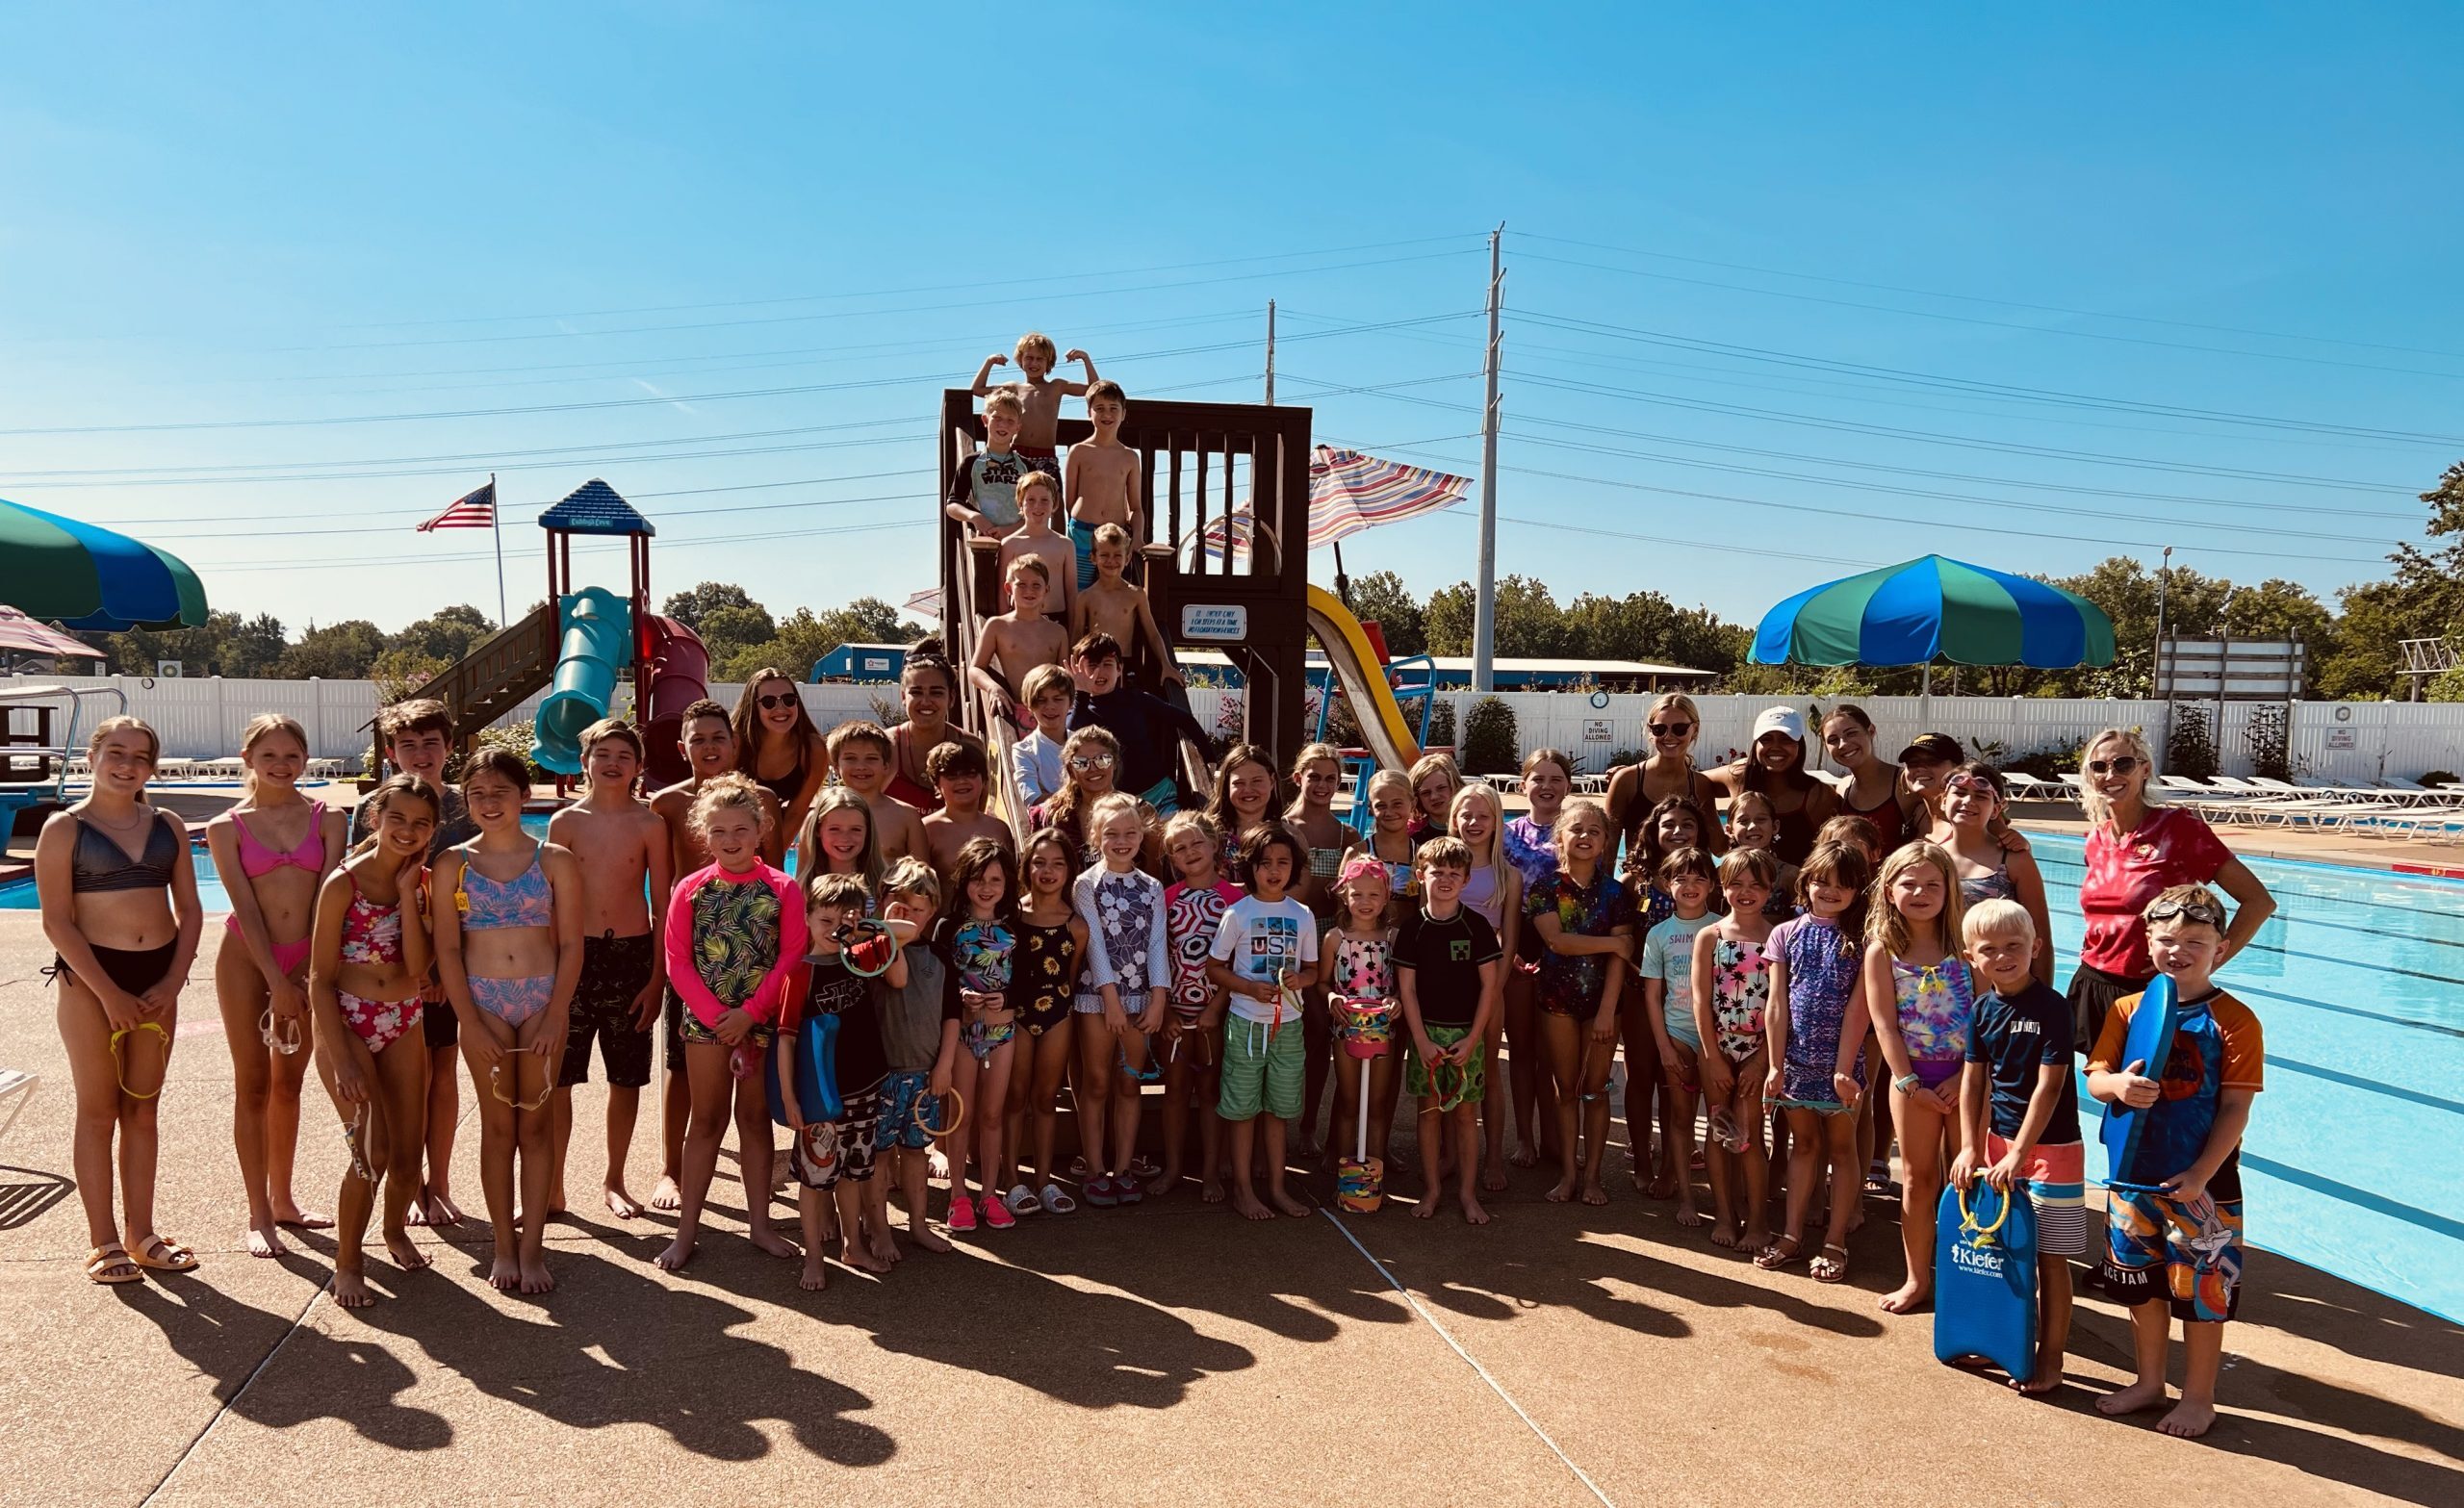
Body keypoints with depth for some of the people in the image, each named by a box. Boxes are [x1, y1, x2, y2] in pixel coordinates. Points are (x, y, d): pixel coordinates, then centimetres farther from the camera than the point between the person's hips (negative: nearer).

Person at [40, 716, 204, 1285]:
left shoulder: (167, 827, 7)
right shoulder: (65, 828, -5)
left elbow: (190, 910, 7)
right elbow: (56, 922, -9)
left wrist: (172, 984, -5)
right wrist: (111, 995, -14)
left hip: (159, 978, 4)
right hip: (91, 979, -4)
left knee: (142, 1110, 10)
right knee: (98, 1112, 4)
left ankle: (142, 1234, 19)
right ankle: (104, 1243, 13)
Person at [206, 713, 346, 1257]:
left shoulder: (328, 820, 1)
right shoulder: (227, 828, -2)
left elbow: (325, 900, -4)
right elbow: (246, 909, -8)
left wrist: (306, 974, -10)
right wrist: (278, 982, -15)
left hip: (306, 962, 2)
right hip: (246, 959, -2)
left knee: (288, 1085, 13)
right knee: (253, 1085, 3)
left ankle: (283, 1198, 26)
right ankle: (258, 1215, 11)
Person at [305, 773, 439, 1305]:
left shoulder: (421, 881, 2)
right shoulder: (344, 882, -11)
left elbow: (417, 967, -11)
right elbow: (320, 979, -11)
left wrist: (407, 891, -15)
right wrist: (342, 1059, -16)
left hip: (404, 1025, 5)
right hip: (347, 1021, -4)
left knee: (408, 1153, 9)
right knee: (372, 1152, -11)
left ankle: (396, 1230, 38)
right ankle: (347, 1261, 11)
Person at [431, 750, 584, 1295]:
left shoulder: (555, 860, 0)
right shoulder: (451, 865, 2)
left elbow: (571, 944, -1)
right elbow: (447, 949, -1)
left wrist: (555, 1018, -8)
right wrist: (470, 1022, -8)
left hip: (544, 1000, 0)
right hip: (483, 1001, 0)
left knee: (534, 1124, 4)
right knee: (498, 1125, 5)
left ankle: (532, 1245, 12)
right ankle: (504, 1246, 15)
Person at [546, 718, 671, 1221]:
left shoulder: (649, 824, -2)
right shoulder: (565, 822, 1)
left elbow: (662, 905, 0)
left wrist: (657, 977, -3)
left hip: (633, 954, 0)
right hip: (576, 953, 0)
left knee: (626, 1079, 9)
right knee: (556, 1078, 2)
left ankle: (614, 1181, 26)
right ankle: (552, 1186, 17)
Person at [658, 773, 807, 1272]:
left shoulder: (782, 889, -3)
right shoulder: (691, 890, 0)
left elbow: (792, 959, -7)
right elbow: (678, 963, -3)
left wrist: (750, 1013, -14)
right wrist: (715, 1015, -11)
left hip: (763, 1020, 0)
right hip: (705, 1020, 0)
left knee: (756, 1118, 10)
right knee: (706, 1121, 7)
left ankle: (759, 1223, 20)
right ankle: (688, 1229, 15)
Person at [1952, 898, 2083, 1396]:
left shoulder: (2052, 1008, -16)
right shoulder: (1984, 1009, 2)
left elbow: (2048, 1086, -18)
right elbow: (1973, 1080, 6)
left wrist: (2019, 1154, -19)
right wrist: (1970, 1147, -1)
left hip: (2051, 1146, -6)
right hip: (1999, 1139, 6)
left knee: (2050, 1257, 4)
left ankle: (2050, 1358, 16)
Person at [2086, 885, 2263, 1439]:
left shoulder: (2234, 1020, -10)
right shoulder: (2128, 1009, 2)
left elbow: (2236, 1108, -12)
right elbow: (2095, 1076, 1)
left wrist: (2199, 1176, -17)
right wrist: (2118, 1085, -23)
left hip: (2202, 1182, -4)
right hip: (2135, 1174, 4)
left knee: (2201, 1290, 8)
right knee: (2141, 1285, 17)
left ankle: (2198, 1396, 27)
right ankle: (2149, 1382, 35)